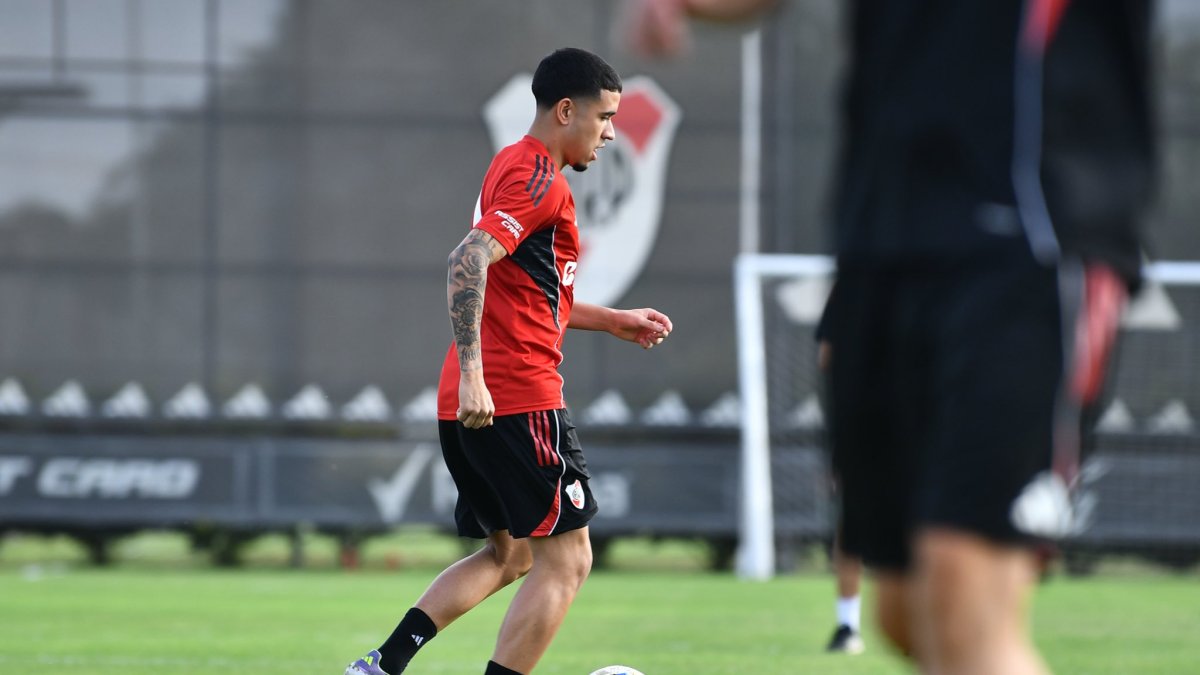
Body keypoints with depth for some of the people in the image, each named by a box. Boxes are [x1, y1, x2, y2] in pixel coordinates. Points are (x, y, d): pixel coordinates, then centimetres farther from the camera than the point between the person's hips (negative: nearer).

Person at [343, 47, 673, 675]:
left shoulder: (513, 165, 20)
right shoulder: (540, 180, -11)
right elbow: (468, 262, -25)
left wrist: (613, 320, 29)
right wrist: (471, 372, -30)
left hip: (471, 405, 10)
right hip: (519, 398, -10)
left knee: (508, 554, 19)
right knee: (565, 560, -2)